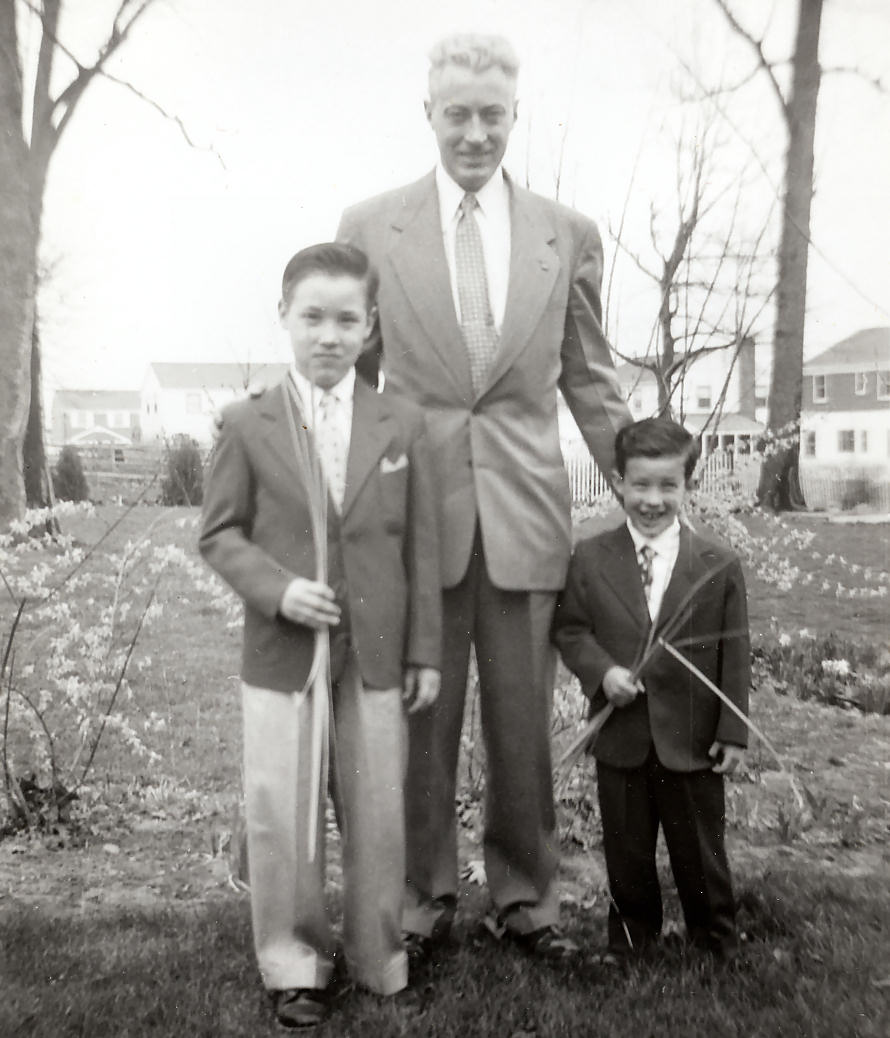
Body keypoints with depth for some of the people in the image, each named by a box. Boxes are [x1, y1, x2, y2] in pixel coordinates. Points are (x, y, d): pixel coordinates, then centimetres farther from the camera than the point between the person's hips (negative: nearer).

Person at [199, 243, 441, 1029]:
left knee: (378, 812, 10)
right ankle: (295, 964, 25)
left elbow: (421, 546, 3)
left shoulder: (403, 425, 2)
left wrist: (425, 652, 2)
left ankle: (379, 958, 30)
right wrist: (276, 588, -16)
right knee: (279, 814, 5)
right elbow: (220, 533, 2)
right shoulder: (248, 425, -1)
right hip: (281, 654, -1)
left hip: (376, 654, 1)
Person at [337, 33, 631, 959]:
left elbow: (589, 381, 12)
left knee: (523, 721, 9)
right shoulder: (368, 226, 3)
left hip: (525, 510, 1)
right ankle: (422, 900, 27)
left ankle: (524, 899, 28)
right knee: (419, 720, 8)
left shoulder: (570, 236, 6)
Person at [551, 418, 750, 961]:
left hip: (693, 739, -1)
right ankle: (631, 937, 39)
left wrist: (734, 731, -5)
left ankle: (717, 939, 37)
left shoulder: (719, 566, -7)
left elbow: (735, 653, -3)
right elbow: (570, 627, 2)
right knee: (626, 850, 17)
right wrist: (601, 670, -17)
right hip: (621, 737, 1)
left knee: (701, 849, 15)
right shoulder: (590, 558, -4)